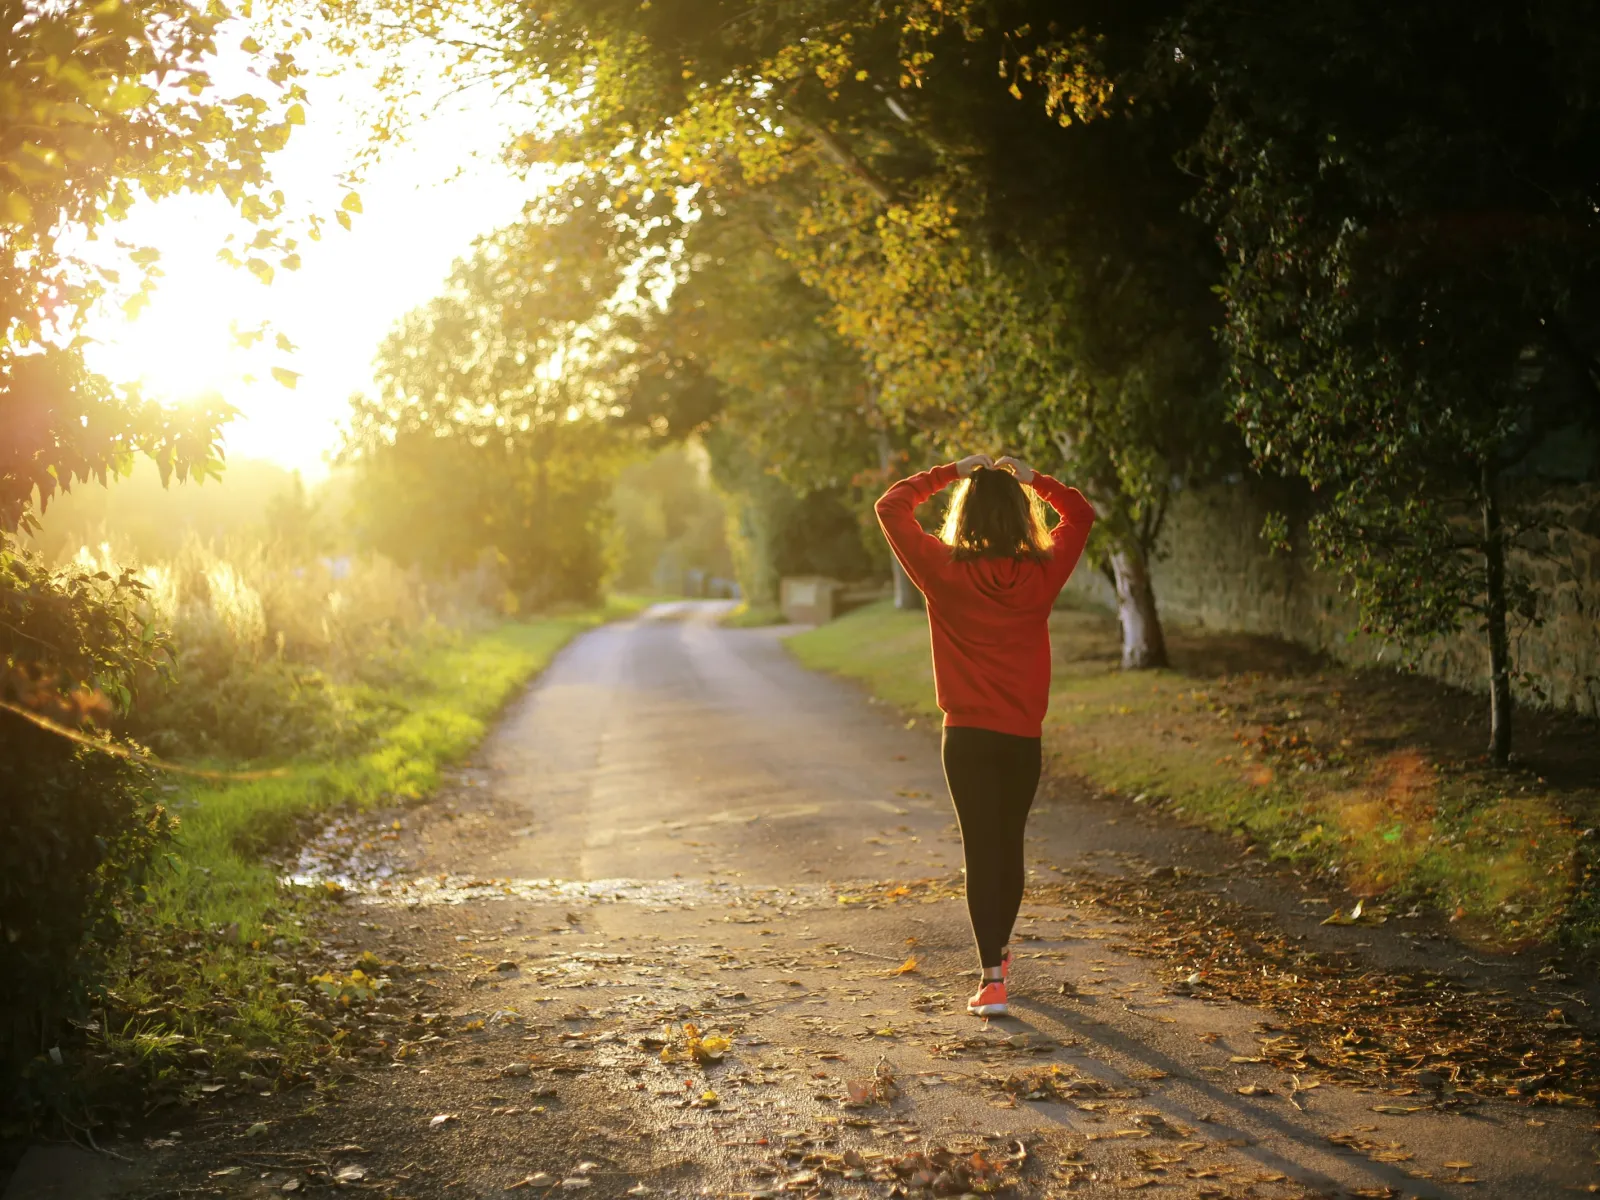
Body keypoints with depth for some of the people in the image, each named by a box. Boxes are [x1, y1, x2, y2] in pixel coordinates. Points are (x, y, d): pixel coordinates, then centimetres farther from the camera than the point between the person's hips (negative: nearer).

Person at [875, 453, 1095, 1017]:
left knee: (981, 850, -1)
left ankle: (992, 978, -9)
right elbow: (1080, 514, 15)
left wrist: (950, 472, 4)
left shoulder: (945, 571, -10)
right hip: (1024, 736, 3)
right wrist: (1031, 478, 11)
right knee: (1010, 845, 18)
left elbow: (891, 507, 1)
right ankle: (998, 953, 36)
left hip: (968, 736, -2)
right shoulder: (1042, 573, -4)